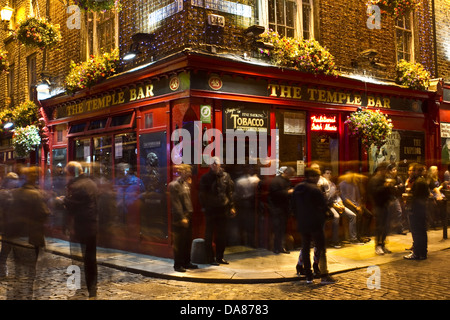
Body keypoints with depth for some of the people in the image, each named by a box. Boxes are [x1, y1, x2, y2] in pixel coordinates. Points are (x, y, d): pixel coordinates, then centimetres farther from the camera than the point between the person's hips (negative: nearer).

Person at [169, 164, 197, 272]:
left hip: (187, 216, 8)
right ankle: (177, 264, 9)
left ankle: (186, 262, 25)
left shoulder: (186, 183, 14)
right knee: (179, 243, 0)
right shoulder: (174, 185, -12)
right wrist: (182, 218, -18)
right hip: (179, 218, -8)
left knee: (188, 241, 14)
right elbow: (176, 203, -16)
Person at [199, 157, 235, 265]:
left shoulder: (225, 176, 5)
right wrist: (204, 206, -9)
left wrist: (231, 206, 4)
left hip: (223, 209, 3)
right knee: (209, 235, 3)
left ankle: (219, 257, 23)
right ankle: (211, 258, 11)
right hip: (210, 209, -3)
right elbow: (202, 194, -1)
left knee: (222, 235, 11)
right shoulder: (205, 178, -2)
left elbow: (230, 192, 8)